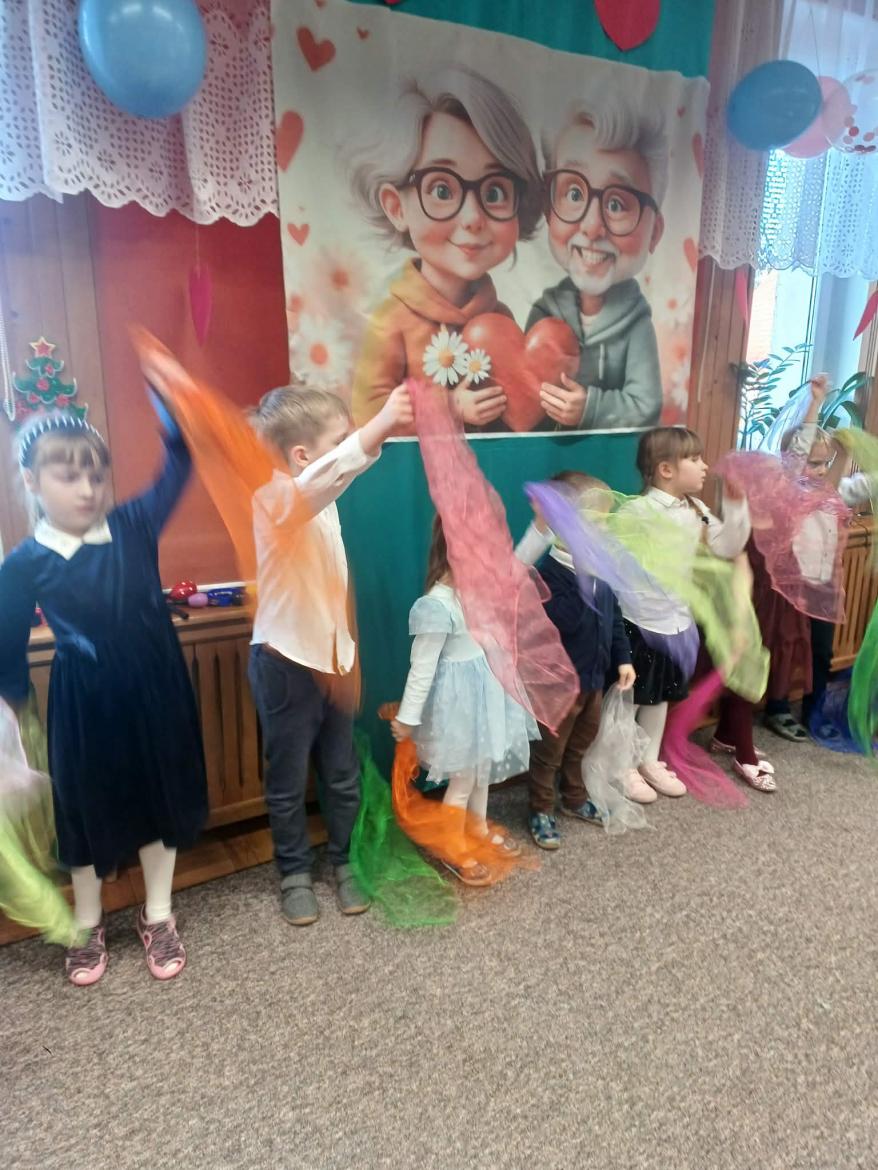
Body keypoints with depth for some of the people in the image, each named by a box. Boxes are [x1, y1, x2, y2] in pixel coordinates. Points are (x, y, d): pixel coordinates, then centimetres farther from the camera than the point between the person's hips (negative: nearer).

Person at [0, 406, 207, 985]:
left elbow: (179, 461, -10)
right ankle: (88, 925, 41)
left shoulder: (134, 527, -5)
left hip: (155, 692, 2)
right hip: (85, 704, -2)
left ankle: (158, 916, 37)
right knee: (89, 808, 15)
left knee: (159, 799, 15)